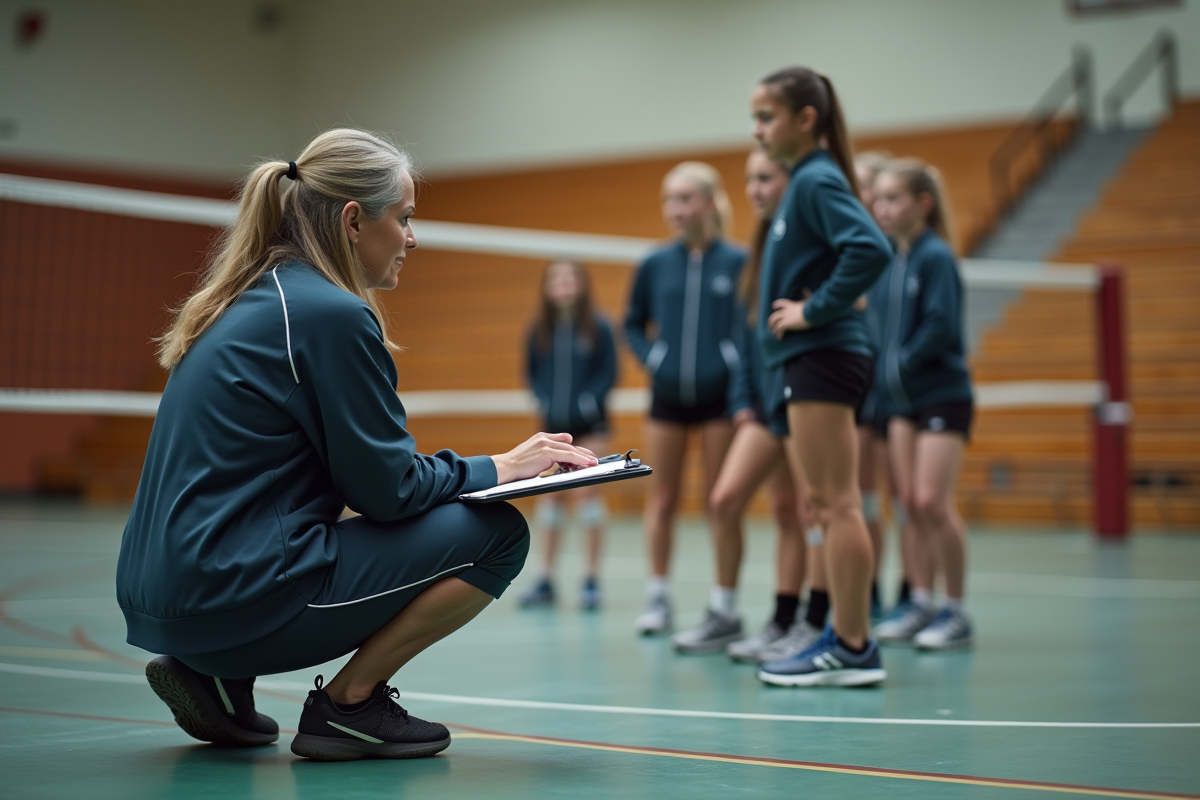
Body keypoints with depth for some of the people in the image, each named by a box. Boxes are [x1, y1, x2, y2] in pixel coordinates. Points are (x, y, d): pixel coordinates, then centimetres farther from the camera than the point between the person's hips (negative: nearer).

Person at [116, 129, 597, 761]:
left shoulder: (251, 301, 15)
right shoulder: (330, 313, -14)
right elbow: (388, 488, -11)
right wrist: (498, 468, 5)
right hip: (234, 601, -9)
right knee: (497, 535, -6)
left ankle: (221, 678, 17)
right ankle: (347, 704, 2)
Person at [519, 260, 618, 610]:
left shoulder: (597, 327, -5)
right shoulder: (540, 330, 3)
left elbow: (609, 372, -5)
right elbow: (531, 371, 9)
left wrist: (587, 402, -16)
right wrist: (544, 401, -5)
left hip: (589, 423, -3)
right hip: (553, 423, 3)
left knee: (586, 491, -6)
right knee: (548, 494, 5)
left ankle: (592, 579, 1)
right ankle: (546, 579, 12)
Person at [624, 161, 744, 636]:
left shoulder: (736, 263, -5)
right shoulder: (655, 265, 4)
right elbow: (633, 324, 15)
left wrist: (739, 361, -12)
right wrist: (650, 358, 0)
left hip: (719, 394, -3)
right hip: (668, 395, 3)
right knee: (661, 500, 6)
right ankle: (657, 598, 14)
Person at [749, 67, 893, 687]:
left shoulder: (817, 181, -12)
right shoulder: (803, 183, 18)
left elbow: (871, 249, -26)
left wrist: (814, 310, -20)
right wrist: (809, 306, 10)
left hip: (823, 357, -10)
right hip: (807, 359, 10)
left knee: (837, 504, -7)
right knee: (827, 506, 12)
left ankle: (852, 647, -3)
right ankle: (846, 637, 18)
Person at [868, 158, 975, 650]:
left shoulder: (936, 257, -11)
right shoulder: (888, 261, 10)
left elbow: (941, 327, -18)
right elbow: (878, 323, 11)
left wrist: (901, 363, -15)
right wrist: (881, 369, -4)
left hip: (944, 394, -7)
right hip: (902, 398, 7)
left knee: (932, 501, -11)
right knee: (911, 503, 7)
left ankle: (956, 612, -2)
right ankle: (920, 602, 15)